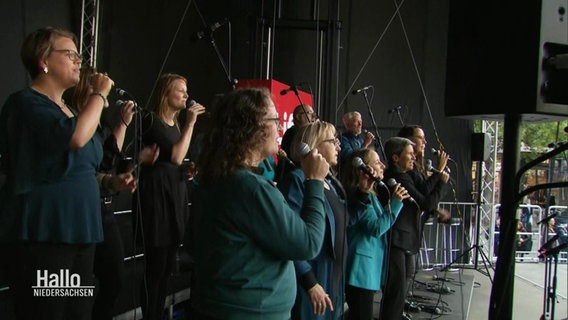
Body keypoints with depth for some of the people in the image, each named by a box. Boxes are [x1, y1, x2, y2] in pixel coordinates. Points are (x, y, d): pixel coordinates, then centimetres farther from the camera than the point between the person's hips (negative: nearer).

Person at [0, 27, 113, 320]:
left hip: (78, 232, 8)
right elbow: (76, 137, -27)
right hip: (40, 236, -8)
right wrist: (99, 94, -13)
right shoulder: (25, 103, -9)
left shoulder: (67, 108, 18)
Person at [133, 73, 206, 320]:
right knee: (156, 265, -6)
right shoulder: (152, 121, -9)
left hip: (175, 193, 9)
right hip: (156, 194, -9)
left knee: (167, 266, 11)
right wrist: (190, 124, -16)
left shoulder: (176, 124, 16)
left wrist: (187, 170, 10)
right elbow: (175, 157, -19)